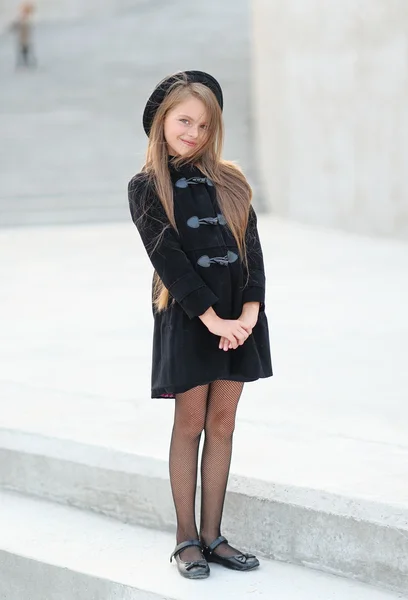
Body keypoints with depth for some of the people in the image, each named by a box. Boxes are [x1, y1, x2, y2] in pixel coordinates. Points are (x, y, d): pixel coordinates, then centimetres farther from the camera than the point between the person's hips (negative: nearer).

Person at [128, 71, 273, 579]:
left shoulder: (230, 183, 10)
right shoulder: (146, 188, -2)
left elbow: (251, 247, 3)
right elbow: (168, 258, -9)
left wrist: (249, 309, -11)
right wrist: (212, 318, -16)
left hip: (238, 315, 4)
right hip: (186, 317, -4)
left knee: (222, 423, 7)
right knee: (190, 424, 2)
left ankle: (212, 535, 14)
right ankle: (187, 538, 11)